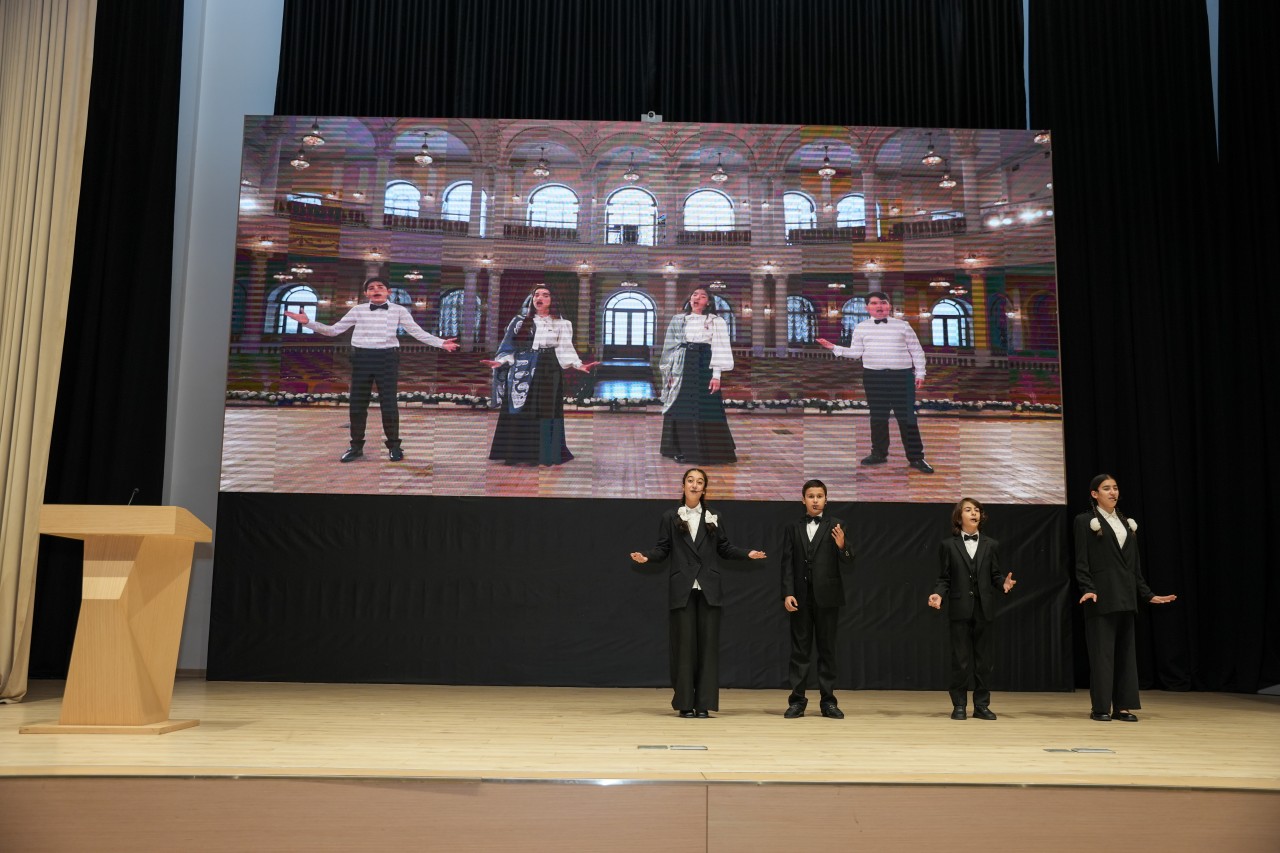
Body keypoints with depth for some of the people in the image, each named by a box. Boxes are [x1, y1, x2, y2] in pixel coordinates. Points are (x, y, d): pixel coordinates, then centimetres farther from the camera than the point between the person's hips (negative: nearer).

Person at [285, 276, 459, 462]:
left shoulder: (399, 310, 3)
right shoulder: (358, 310, 6)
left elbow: (418, 332, 1)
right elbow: (334, 330, 9)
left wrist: (441, 343, -11)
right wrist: (307, 322, -1)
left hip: (387, 358, -2)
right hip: (362, 357, 2)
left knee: (389, 403, 0)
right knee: (357, 403, 6)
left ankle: (394, 445, 14)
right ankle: (356, 446, 19)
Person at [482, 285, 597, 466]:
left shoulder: (561, 324, 9)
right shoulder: (520, 322, 10)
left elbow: (564, 349, 2)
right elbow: (510, 347, 7)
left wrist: (578, 364, -13)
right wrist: (500, 362, -9)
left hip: (548, 373, 0)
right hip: (523, 372, 1)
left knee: (545, 412, -1)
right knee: (519, 413, -2)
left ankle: (543, 455, 3)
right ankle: (517, 454, 2)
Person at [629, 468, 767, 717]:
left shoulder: (713, 518, 12)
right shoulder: (670, 517, 7)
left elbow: (725, 548, 10)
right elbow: (663, 549, 2)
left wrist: (747, 554, -4)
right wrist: (646, 557, -16)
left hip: (708, 589, 2)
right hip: (681, 589, -2)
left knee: (708, 644, 0)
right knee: (684, 645, -1)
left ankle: (704, 703, 5)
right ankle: (685, 703, 6)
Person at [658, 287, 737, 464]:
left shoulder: (716, 322, 4)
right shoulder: (678, 320, 12)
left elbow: (719, 349, -3)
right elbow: (671, 347, 12)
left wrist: (716, 376, -12)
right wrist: (670, 373, 5)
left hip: (704, 367, -3)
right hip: (682, 368, 3)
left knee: (707, 410, -4)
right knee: (680, 408, 3)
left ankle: (709, 452, 3)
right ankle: (682, 449, 13)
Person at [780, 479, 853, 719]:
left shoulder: (835, 527, 3)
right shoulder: (792, 528, 8)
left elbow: (847, 565, -2)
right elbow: (787, 564, 3)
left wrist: (842, 547, -22)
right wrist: (787, 593, -7)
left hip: (827, 597, -1)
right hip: (800, 597, 1)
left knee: (827, 649, 5)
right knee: (800, 650, 4)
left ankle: (828, 701, 12)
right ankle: (797, 701, 8)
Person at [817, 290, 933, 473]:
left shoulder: (902, 326, 5)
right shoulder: (861, 328, 8)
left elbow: (916, 351, 7)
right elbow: (856, 352, 5)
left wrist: (919, 374, 1)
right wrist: (834, 348, -6)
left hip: (901, 375, -2)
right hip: (873, 376, 2)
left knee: (907, 417, -3)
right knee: (878, 416, 9)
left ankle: (916, 457, 3)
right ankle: (879, 453, 22)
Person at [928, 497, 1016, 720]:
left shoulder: (991, 545, 10)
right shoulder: (948, 545, 4)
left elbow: (995, 575, 7)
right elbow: (944, 579, 3)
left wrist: (1004, 583, -13)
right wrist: (938, 594, -14)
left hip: (984, 609, 2)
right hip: (960, 609, -2)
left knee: (983, 659, 6)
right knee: (960, 660, 1)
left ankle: (981, 705, 14)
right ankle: (959, 705, 10)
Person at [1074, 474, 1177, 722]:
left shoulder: (1127, 523, 15)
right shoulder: (1085, 521, -1)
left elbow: (1135, 564, 16)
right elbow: (1081, 562, -7)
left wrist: (1147, 595, 12)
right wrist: (1087, 589, -19)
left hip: (1125, 596, 6)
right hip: (1102, 596, -6)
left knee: (1126, 651, 7)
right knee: (1102, 651, -3)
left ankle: (1122, 706, 13)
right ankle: (1100, 708, 3)